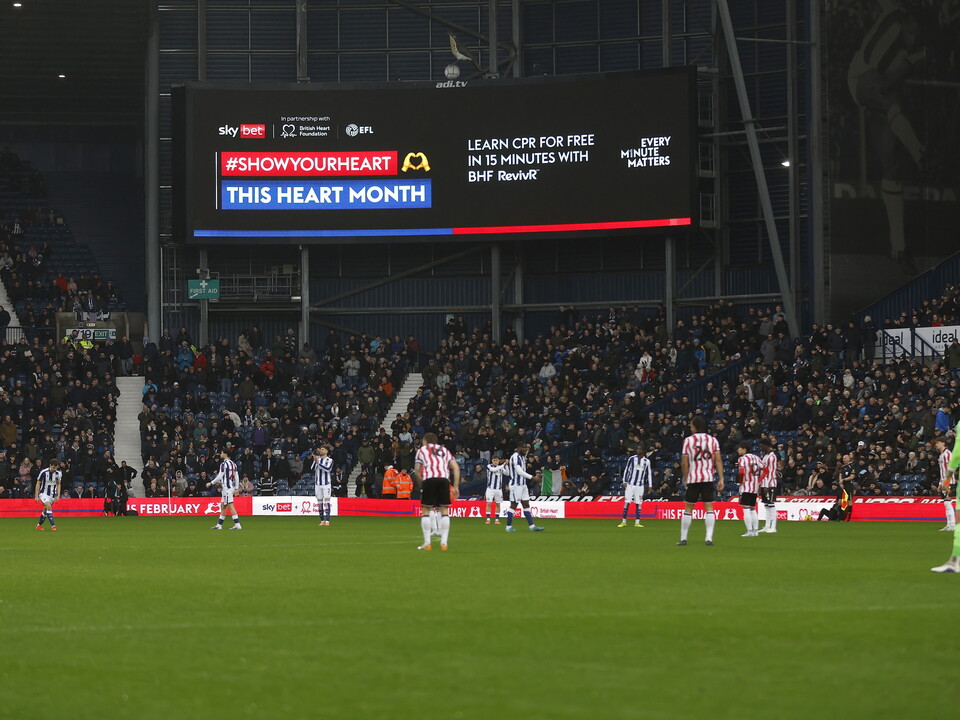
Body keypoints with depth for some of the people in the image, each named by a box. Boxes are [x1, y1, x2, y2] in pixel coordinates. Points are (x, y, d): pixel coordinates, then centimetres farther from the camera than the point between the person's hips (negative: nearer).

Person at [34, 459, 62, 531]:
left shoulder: (58, 473, -3)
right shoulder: (43, 472, -14)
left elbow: (58, 484, 10)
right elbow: (38, 484, -6)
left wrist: (58, 495, 2)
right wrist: (36, 496, -8)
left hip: (52, 494, 4)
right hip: (43, 493, -4)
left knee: (45, 510, 8)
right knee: (49, 506, -24)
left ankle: (39, 525, 28)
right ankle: (53, 525, -27)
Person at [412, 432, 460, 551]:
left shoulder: (422, 450, 21)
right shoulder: (445, 450, 27)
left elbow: (417, 471, 11)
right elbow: (456, 467, 14)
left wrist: (421, 485, 21)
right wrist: (456, 486, 11)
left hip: (429, 479, -2)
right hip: (444, 479, 2)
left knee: (425, 510, 7)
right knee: (444, 510, 9)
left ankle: (427, 543, 3)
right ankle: (444, 542, 3)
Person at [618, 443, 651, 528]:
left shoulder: (646, 461, 5)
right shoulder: (632, 459, 1)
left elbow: (649, 474, 10)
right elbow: (626, 470, 4)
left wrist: (650, 486, 4)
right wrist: (625, 481, -4)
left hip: (640, 485, 1)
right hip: (630, 484, -1)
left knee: (638, 503, 0)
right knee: (627, 502, -5)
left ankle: (637, 522, 3)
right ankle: (624, 522, -1)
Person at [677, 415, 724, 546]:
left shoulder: (688, 440, 1)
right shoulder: (712, 440, 6)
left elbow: (684, 463, -2)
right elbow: (718, 460, -1)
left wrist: (685, 479, 8)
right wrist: (721, 479, -2)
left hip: (692, 479, -1)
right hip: (708, 478, 1)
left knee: (688, 509, 6)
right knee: (709, 507, 0)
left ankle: (683, 538, 10)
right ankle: (709, 537, -10)